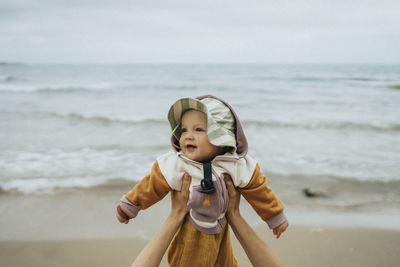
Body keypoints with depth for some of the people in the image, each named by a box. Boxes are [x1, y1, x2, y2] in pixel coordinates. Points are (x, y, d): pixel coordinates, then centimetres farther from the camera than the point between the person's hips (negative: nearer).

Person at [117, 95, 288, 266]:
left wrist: (275, 217, 3)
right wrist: (129, 206, 1)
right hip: (189, 235, -2)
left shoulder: (237, 166, -18)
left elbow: (258, 191, -7)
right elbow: (153, 185, -8)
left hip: (219, 232, 2)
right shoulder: (175, 165, -20)